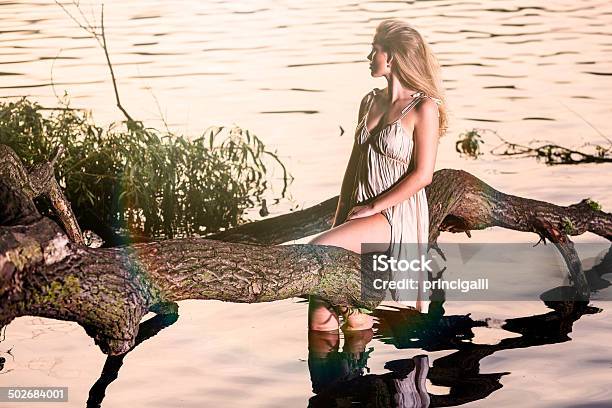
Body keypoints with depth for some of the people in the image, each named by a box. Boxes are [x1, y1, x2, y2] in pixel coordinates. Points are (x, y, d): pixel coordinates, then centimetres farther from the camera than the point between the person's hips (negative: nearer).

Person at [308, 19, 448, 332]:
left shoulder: (424, 108, -9)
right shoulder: (370, 102, 12)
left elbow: (422, 175, -14)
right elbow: (354, 164, 14)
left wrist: (373, 207, -13)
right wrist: (340, 219, 6)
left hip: (396, 215, -6)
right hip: (363, 211, 6)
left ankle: (353, 316, -6)